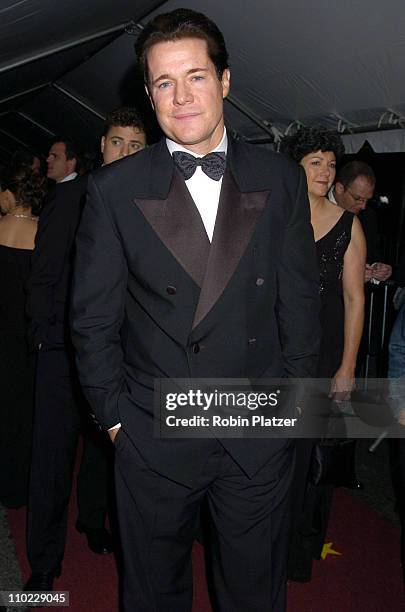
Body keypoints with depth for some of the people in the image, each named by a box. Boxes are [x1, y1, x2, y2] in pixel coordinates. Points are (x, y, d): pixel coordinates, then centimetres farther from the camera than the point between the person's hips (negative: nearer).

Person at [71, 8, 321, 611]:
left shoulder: (281, 180, 0)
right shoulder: (114, 188, -5)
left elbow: (299, 302, 3)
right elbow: (93, 317, -2)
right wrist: (115, 415, -2)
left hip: (261, 440, 1)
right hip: (154, 441, 0)